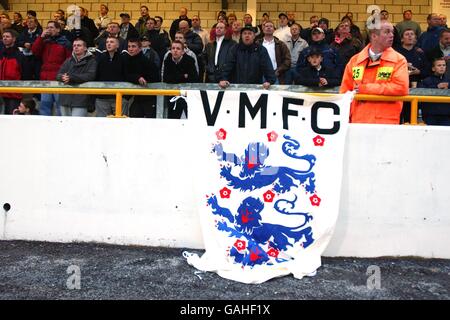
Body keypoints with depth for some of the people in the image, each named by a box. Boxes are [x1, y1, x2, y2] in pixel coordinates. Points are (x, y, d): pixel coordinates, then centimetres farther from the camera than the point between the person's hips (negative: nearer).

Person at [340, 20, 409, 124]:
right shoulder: (355, 60, 7)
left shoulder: (399, 60, 1)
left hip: (387, 123, -2)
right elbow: (345, 92, 8)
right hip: (357, 122, 2)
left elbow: (401, 87, -13)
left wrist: (366, 88, -13)